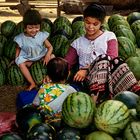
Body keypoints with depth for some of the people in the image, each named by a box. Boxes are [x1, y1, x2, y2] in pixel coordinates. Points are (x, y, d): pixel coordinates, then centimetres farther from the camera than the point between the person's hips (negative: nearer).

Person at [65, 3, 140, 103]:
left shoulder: (109, 36, 12)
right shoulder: (77, 43, 20)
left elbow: (113, 59, -4)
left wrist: (86, 70, -15)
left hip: (110, 74, 0)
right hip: (89, 78, 0)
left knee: (116, 61, -33)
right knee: (103, 58, -32)